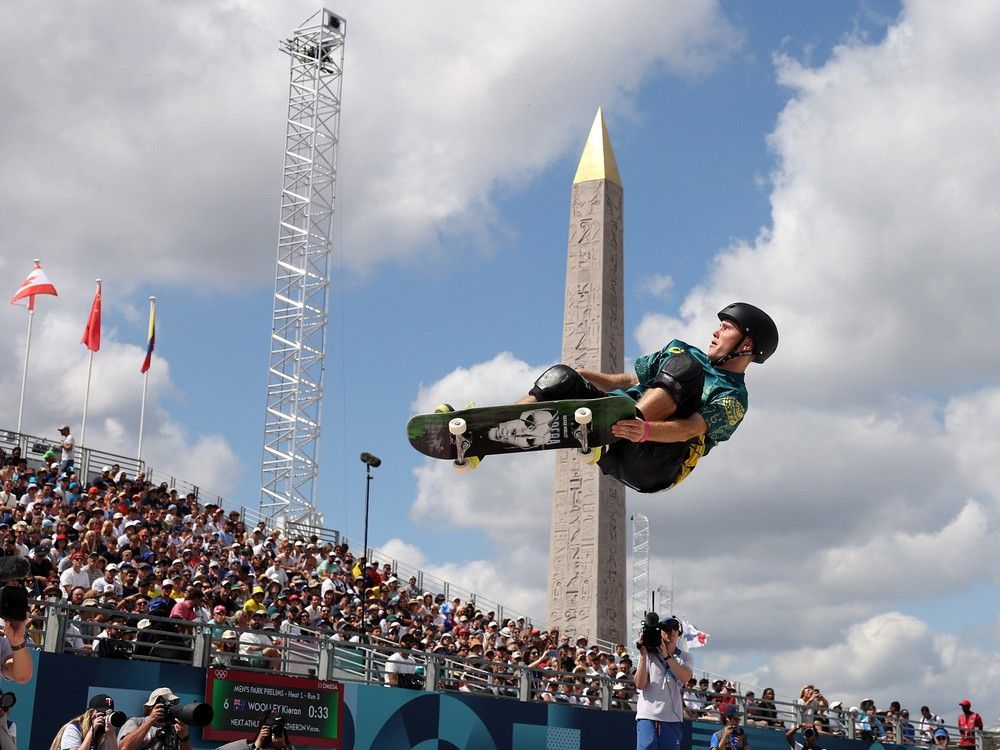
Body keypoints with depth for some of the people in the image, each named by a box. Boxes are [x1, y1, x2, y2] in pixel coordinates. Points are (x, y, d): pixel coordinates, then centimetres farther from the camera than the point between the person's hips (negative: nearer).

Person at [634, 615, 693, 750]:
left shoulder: (685, 657, 12)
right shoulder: (649, 655, 7)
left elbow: (685, 678, -10)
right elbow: (640, 684, -4)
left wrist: (666, 656, -17)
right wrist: (643, 655, -9)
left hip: (672, 719, 2)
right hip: (647, 717, -2)